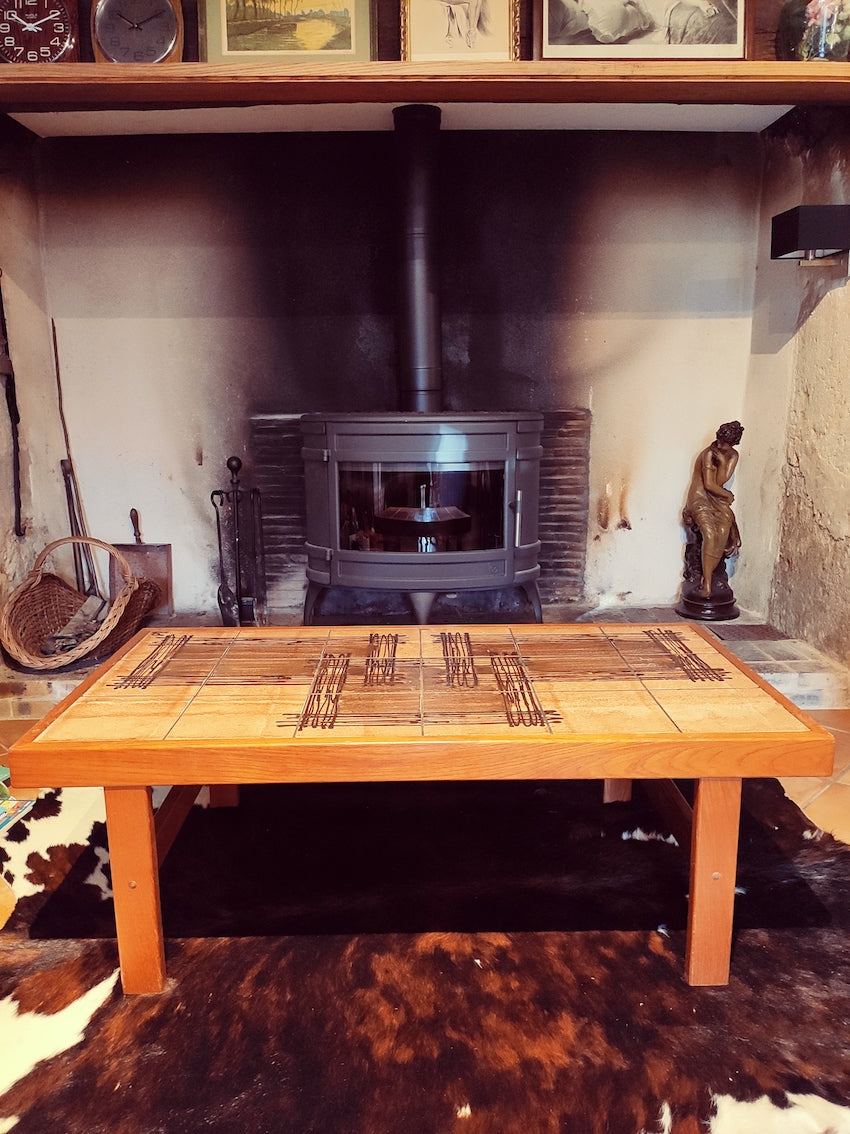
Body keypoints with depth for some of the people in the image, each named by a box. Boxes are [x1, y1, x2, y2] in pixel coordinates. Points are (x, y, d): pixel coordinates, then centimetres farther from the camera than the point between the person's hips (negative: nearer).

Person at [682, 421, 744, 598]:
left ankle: (706, 578, -20)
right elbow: (709, 485, -13)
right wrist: (728, 495, -3)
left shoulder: (732, 456, 7)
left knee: (724, 529, -23)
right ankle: (707, 582, -31)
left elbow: (720, 481, -4)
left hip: (717, 498, 6)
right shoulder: (709, 454, -12)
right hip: (700, 498, -6)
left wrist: (723, 462, -13)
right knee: (710, 532, -29)